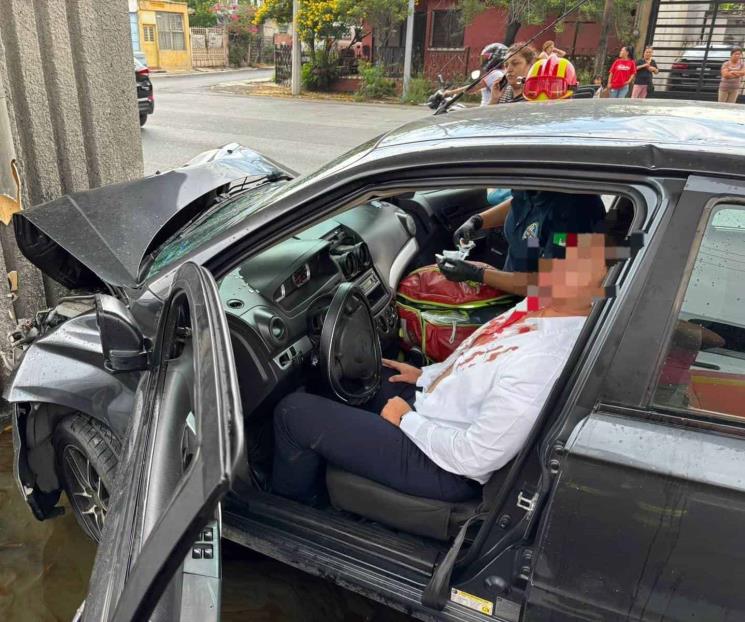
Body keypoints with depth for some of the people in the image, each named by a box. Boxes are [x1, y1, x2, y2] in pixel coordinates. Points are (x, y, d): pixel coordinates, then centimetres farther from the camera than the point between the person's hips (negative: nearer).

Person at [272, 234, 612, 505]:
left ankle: (293, 505, 23)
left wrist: (406, 419, -15)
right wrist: (425, 374, 9)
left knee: (294, 410, -7)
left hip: (442, 467, -9)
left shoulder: (547, 358, -34)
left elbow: (473, 457, -29)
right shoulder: (542, 305, -5)